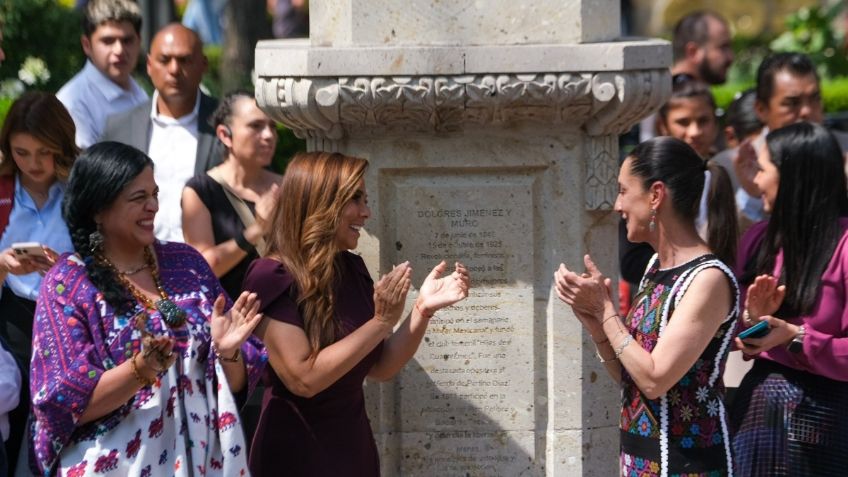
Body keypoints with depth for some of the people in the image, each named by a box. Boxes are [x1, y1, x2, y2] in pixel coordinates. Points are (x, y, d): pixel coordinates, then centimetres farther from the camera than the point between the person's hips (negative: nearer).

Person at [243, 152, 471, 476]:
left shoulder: (351, 270, 5)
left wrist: (422, 310, -7)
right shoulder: (273, 276, -17)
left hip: (355, 447, 7)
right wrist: (381, 322, -21)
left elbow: (380, 369, 7)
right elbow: (303, 379, -24)